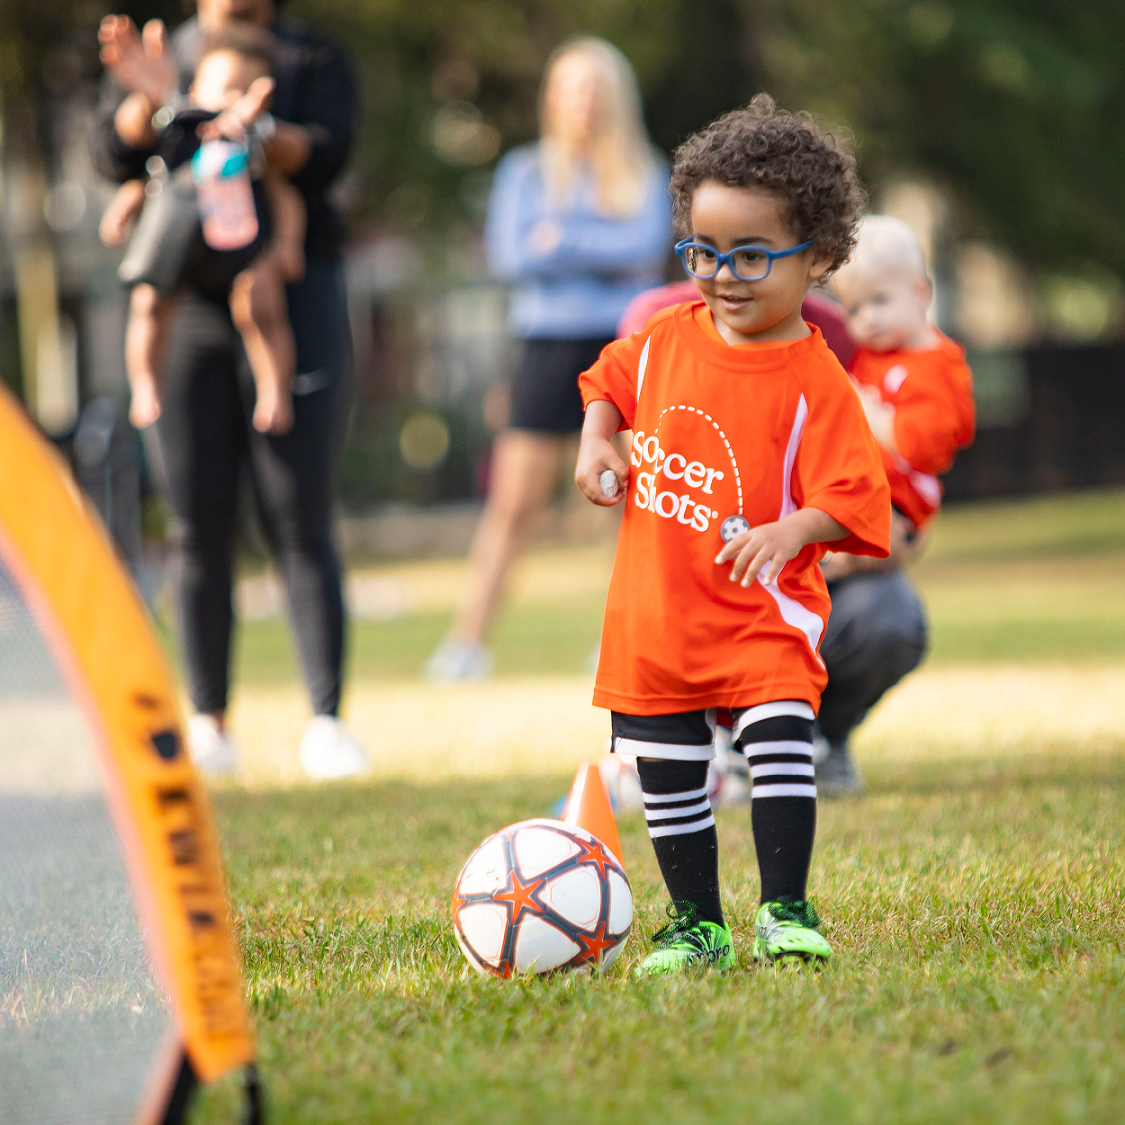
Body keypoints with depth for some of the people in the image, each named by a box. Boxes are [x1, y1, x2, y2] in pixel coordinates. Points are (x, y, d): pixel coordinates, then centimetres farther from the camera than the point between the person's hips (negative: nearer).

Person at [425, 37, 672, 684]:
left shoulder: (646, 176, 9)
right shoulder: (526, 171, 11)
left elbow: (649, 246, -7)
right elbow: (510, 254, -3)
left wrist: (565, 241, -5)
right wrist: (608, 255, -4)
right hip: (550, 346, 0)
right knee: (514, 504, -4)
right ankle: (468, 641, -1)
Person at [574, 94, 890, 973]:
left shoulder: (816, 385, -13)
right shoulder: (671, 338, 3)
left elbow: (852, 496, -16)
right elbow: (611, 380, 22)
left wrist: (791, 530, -33)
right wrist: (596, 443, 4)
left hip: (761, 613, -5)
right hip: (654, 611, 5)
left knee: (781, 748, -17)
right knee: (668, 778, 10)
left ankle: (785, 911, -4)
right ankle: (696, 924, 22)